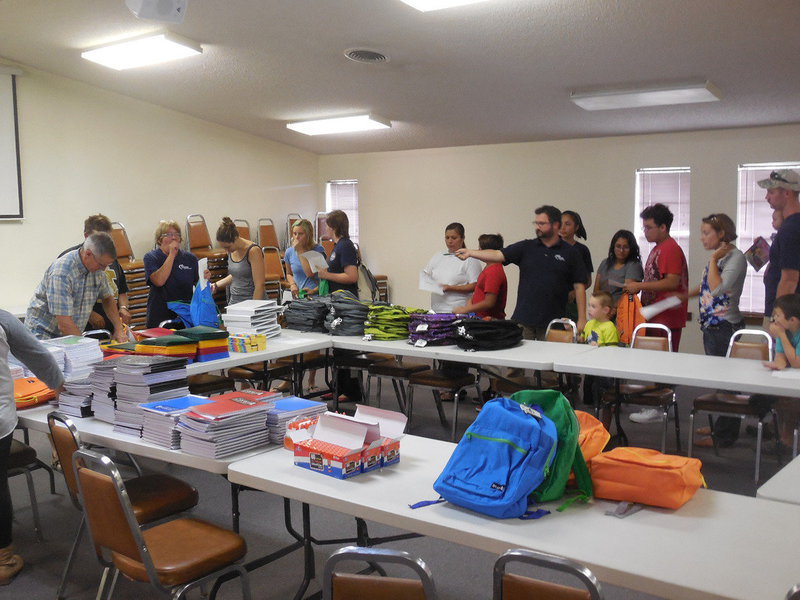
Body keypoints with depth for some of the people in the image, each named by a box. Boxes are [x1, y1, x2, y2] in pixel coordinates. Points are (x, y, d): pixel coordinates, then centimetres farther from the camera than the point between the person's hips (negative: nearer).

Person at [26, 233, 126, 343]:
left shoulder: (98, 269, -1)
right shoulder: (61, 273, -25)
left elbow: (107, 298, 16)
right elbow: (64, 324, -27)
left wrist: (119, 329, 5)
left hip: (72, 336, 7)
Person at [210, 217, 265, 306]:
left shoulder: (253, 251, -13)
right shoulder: (231, 251, 8)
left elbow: (259, 285, -15)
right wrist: (216, 285, 12)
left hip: (250, 302, -6)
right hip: (233, 301, 6)